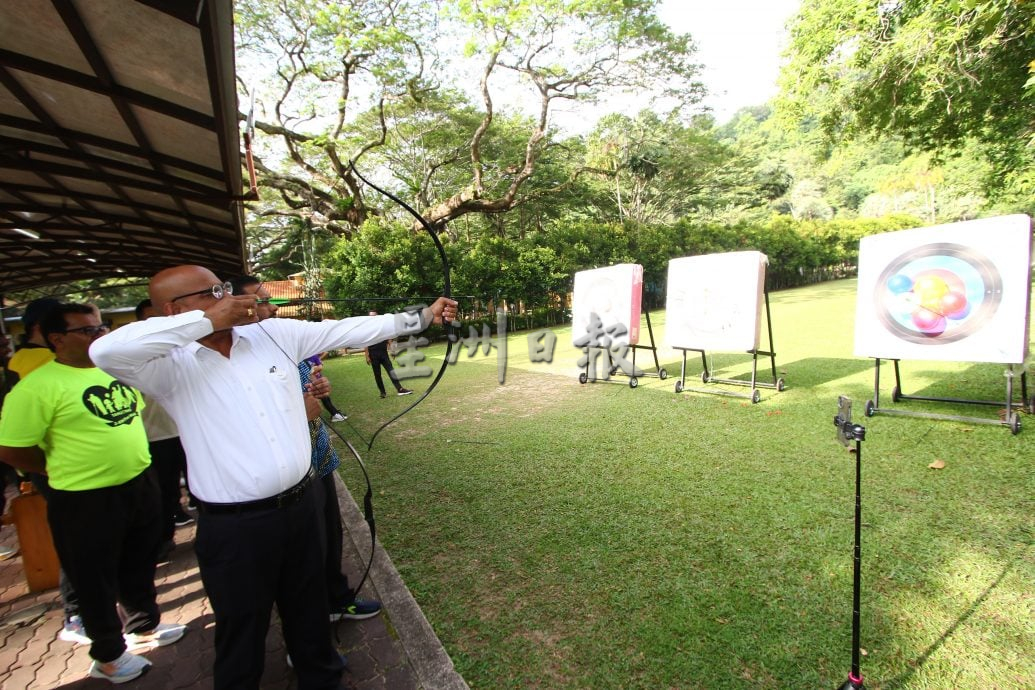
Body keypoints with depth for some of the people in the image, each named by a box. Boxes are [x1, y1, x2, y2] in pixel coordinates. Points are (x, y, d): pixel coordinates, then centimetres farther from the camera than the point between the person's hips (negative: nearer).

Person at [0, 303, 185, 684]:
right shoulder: (37, 386, -17)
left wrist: (131, 459, 13)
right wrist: (70, 468, -3)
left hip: (140, 485, 6)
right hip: (86, 501, -6)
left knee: (140, 567, 23)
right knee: (96, 581, 14)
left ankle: (145, 626, 45)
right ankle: (108, 656, 35)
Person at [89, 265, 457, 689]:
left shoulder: (276, 334, 0)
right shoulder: (170, 367, -11)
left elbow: (348, 330, -1)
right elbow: (104, 352, -30)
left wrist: (422, 316, -1)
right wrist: (207, 319, -24)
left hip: (302, 505, 5)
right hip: (234, 527, -4)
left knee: (311, 613, 26)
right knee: (243, 634, 19)